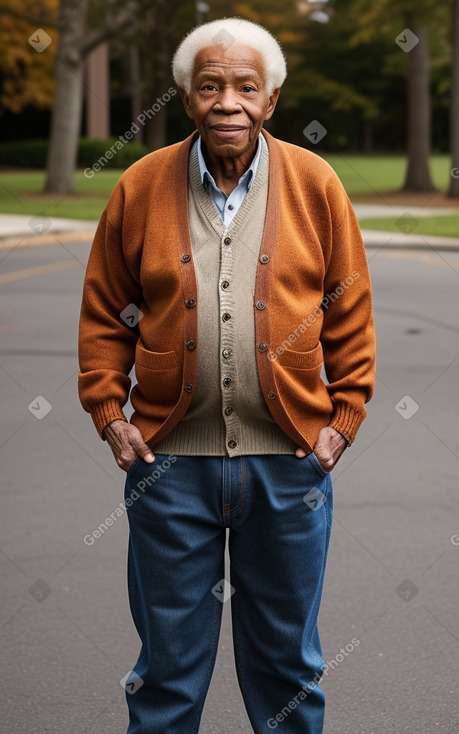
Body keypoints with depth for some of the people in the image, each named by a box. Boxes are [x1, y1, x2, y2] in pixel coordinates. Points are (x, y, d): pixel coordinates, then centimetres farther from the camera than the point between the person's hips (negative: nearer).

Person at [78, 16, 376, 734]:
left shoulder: (315, 184, 1)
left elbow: (351, 316, 5)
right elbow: (104, 315, 6)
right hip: (168, 459, 0)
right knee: (168, 661, 10)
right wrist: (109, 413, -2)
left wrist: (343, 418, -1)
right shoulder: (140, 187, 2)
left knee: (288, 659, 14)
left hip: (290, 460, 0)